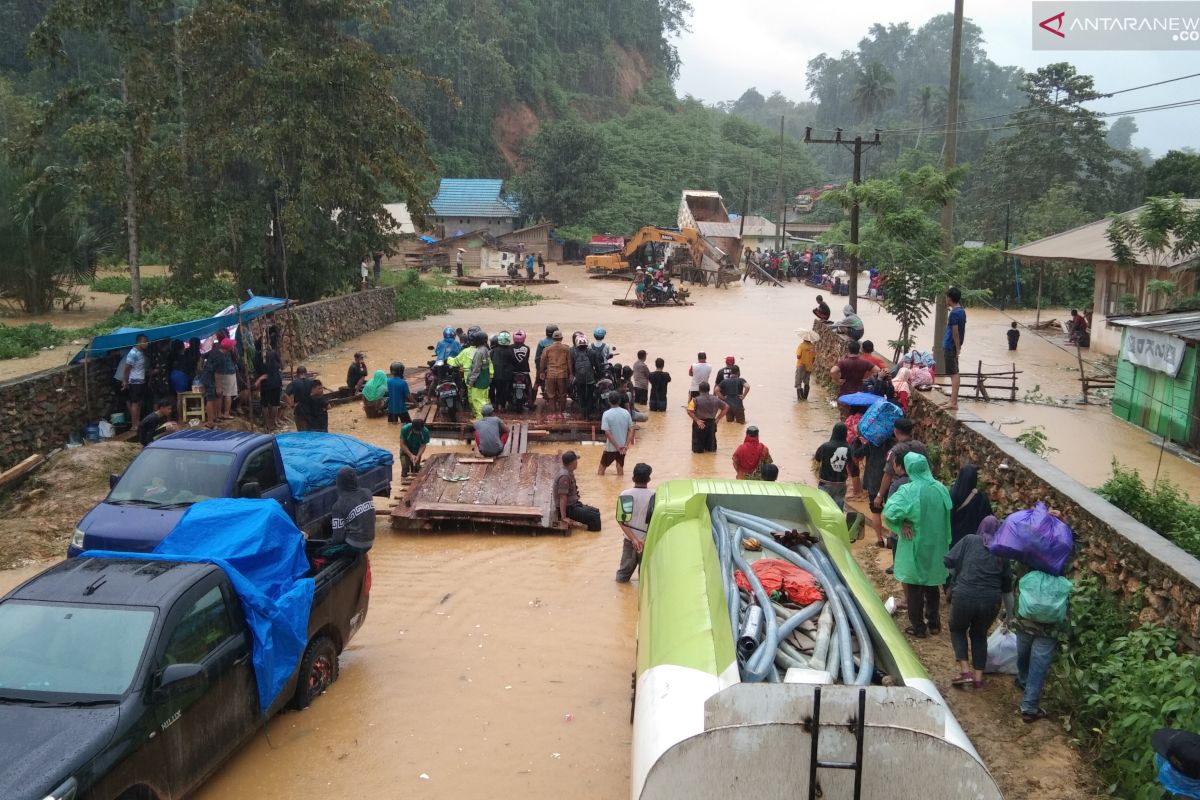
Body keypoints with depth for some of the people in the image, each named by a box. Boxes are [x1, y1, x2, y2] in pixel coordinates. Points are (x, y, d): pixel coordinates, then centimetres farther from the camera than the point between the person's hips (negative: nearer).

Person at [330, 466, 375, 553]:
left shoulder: (339, 505, -18)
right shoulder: (367, 493, -4)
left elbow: (338, 537, -15)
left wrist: (330, 541, 6)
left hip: (354, 545, -6)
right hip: (370, 543, 6)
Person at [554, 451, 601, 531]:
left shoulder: (569, 472, 7)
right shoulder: (564, 476, -24)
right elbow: (563, 498, -25)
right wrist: (564, 517, -25)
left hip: (572, 505, 10)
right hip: (568, 508, -10)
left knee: (596, 511, 16)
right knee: (595, 517, -15)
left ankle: (575, 523, 5)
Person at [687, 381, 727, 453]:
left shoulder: (696, 400, -9)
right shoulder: (715, 399, 2)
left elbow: (689, 411, -21)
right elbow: (726, 407, 7)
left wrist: (697, 420, -13)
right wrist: (718, 418, 8)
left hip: (699, 424, -3)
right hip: (711, 423, 3)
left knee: (697, 449, 6)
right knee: (711, 449, 16)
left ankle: (699, 448, -11)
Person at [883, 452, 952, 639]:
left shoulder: (908, 490, -21)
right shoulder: (940, 488, -4)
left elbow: (889, 512, -32)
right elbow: (947, 515, 7)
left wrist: (903, 523, -17)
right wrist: (943, 539, 11)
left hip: (914, 545, -5)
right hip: (936, 545, 5)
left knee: (914, 588, 9)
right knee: (932, 585, 21)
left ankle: (918, 627, 17)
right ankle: (934, 623, 30)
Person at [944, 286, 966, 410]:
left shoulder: (954, 313, -18)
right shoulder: (962, 311, 11)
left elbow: (955, 332, -19)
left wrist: (957, 348, -17)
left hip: (950, 347, -10)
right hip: (955, 346, 10)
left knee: (954, 374, -10)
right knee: (954, 373, 13)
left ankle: (953, 402, -11)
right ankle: (953, 400, 20)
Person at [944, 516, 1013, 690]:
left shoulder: (969, 540, 8)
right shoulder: (1002, 553, 17)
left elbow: (949, 562, 0)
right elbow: (1007, 587, 22)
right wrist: (1010, 615, 32)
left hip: (965, 596, -2)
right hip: (991, 601, 3)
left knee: (957, 629, 24)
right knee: (979, 634, 27)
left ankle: (965, 671, 12)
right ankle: (978, 678, 23)